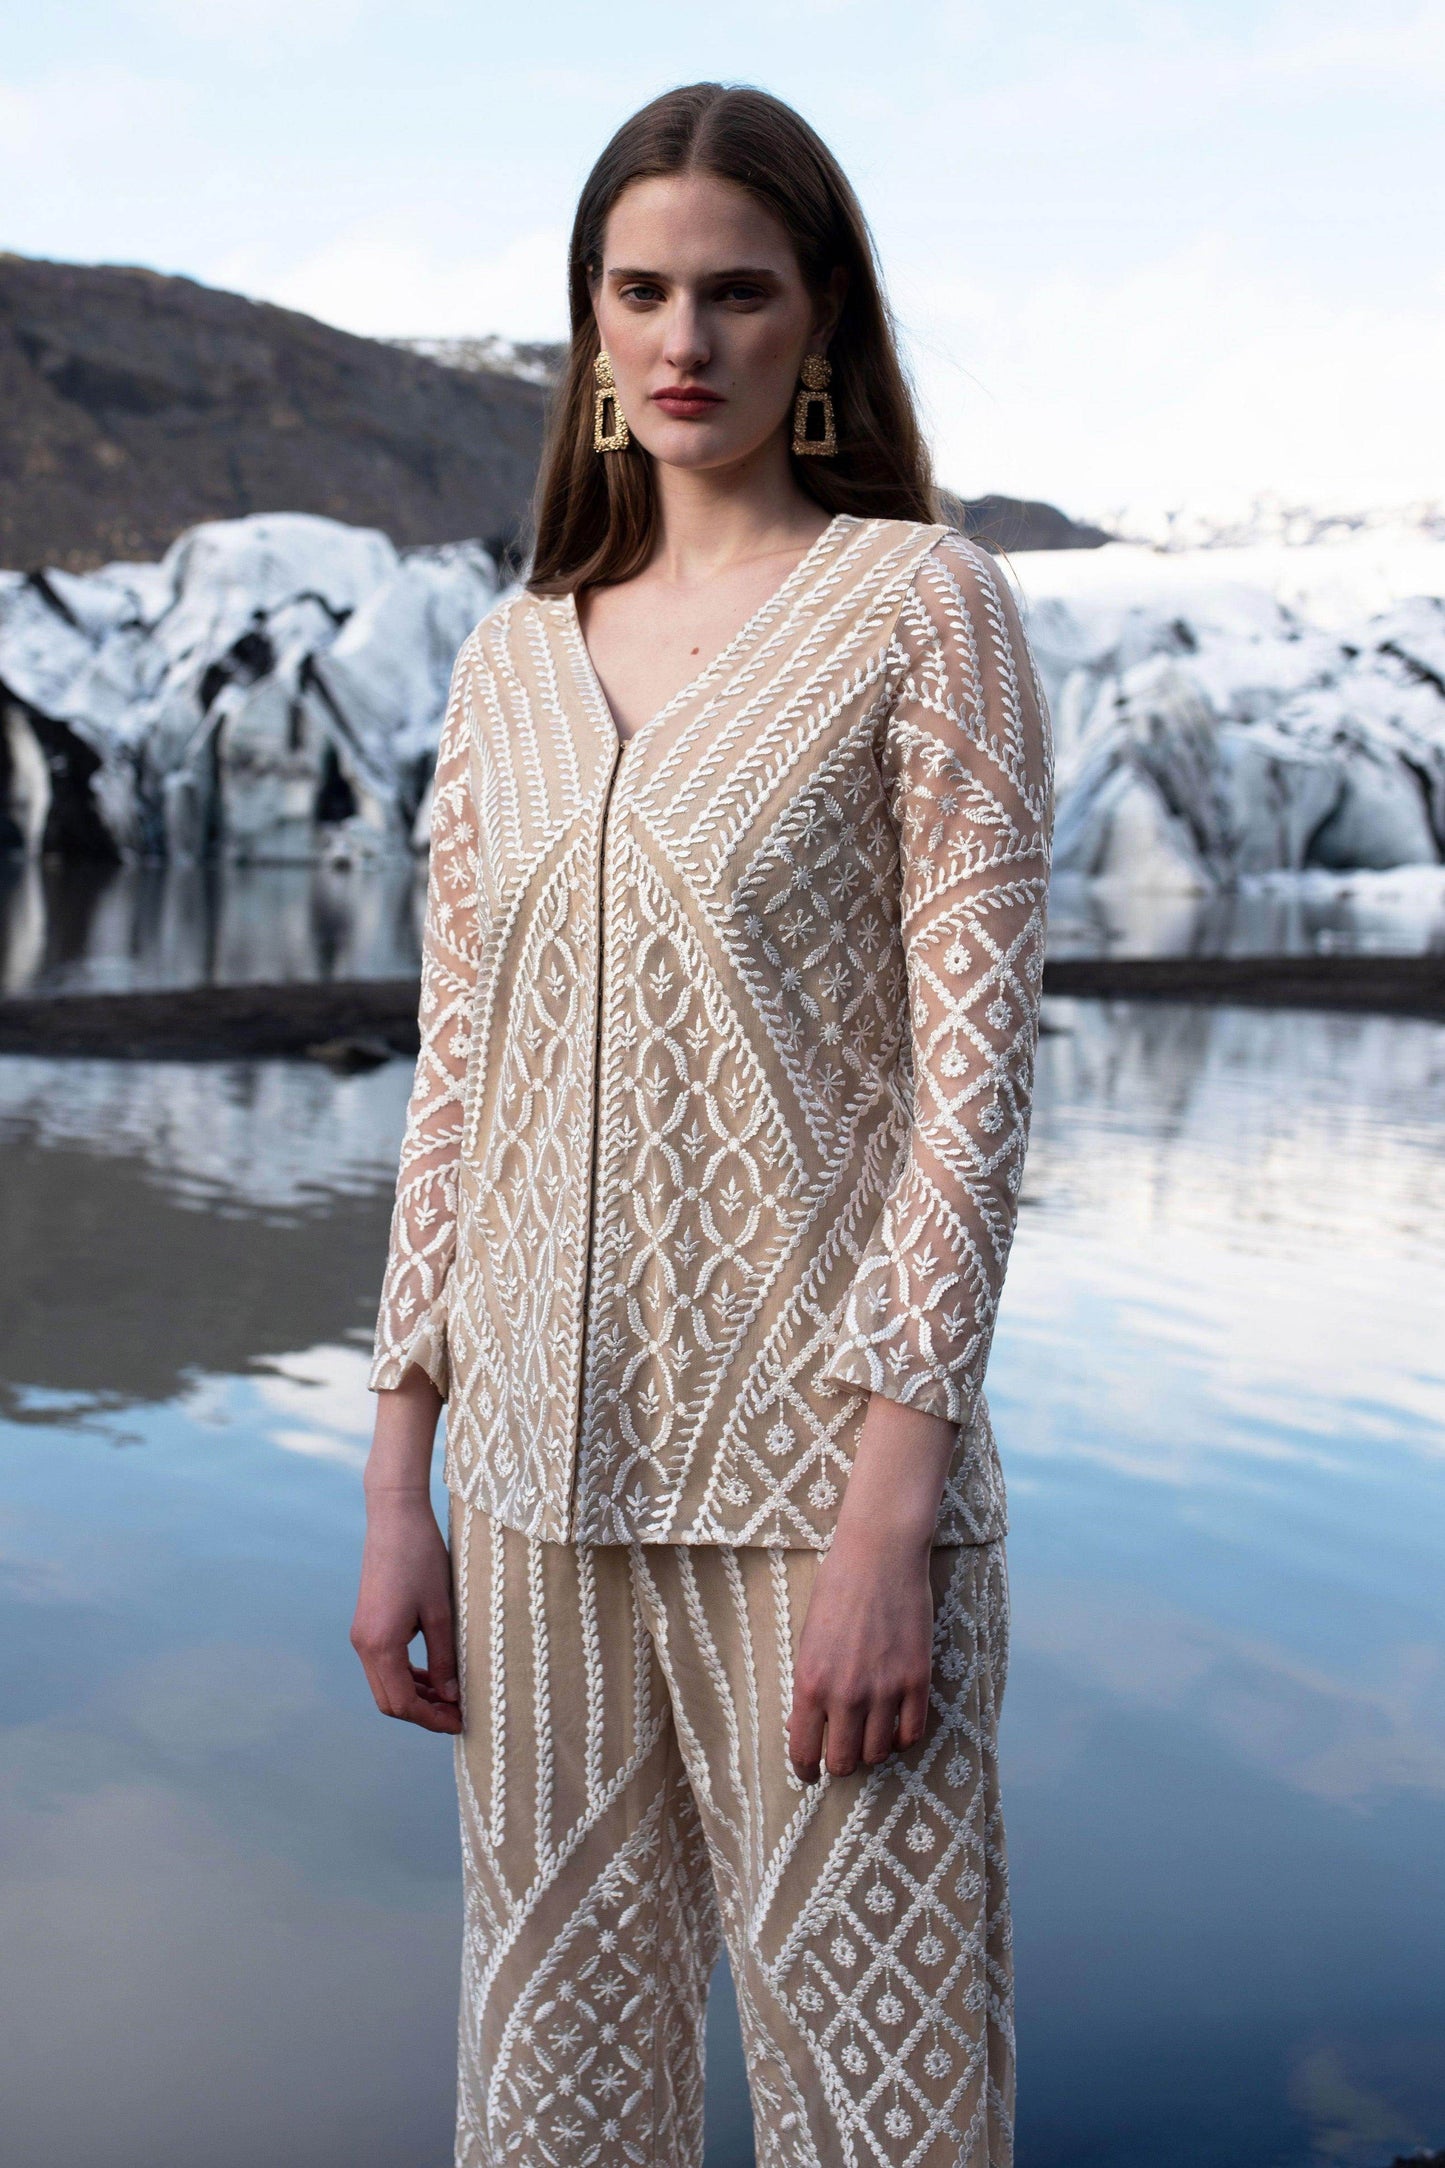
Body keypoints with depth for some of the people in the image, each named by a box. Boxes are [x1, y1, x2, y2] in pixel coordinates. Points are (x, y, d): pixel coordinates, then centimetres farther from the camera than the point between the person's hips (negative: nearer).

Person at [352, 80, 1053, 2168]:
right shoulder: (513, 659, 12)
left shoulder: (918, 604, -2)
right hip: (546, 1476, 5)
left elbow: (975, 1056, -8)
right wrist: (397, 1483, 8)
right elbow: (457, 1076, 12)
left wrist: (891, 1511, -14)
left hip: (816, 1468, -4)